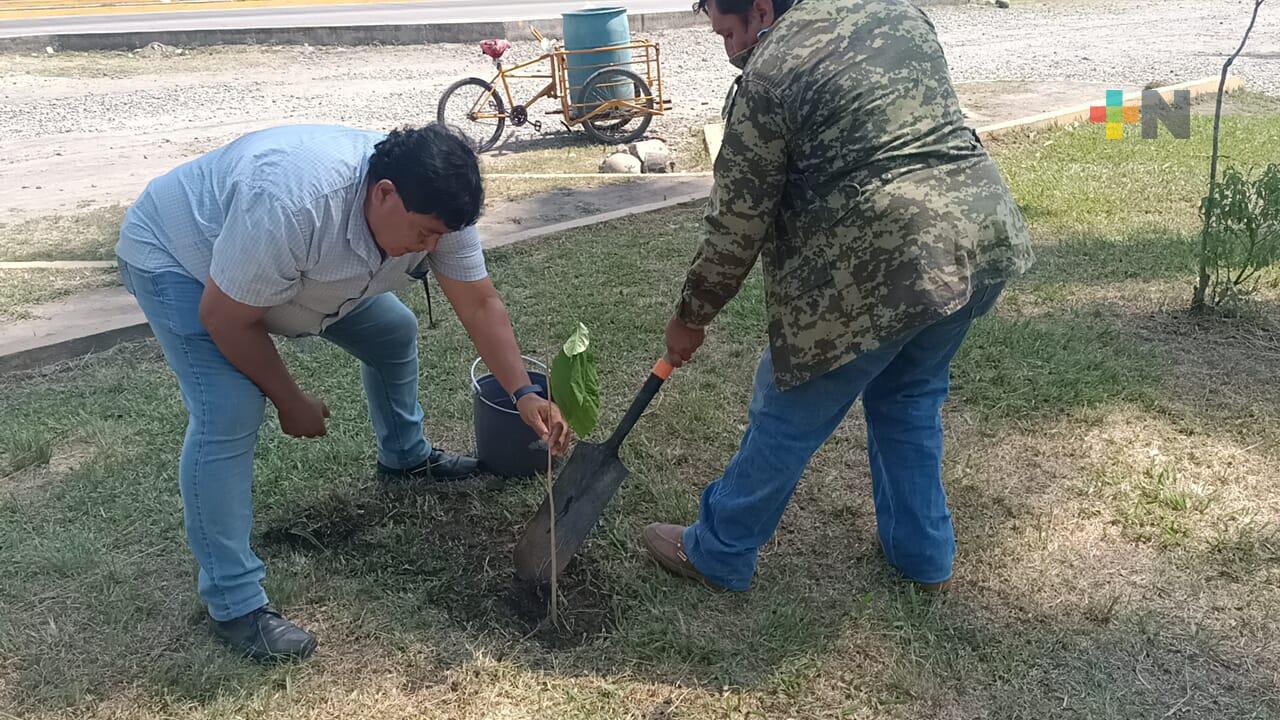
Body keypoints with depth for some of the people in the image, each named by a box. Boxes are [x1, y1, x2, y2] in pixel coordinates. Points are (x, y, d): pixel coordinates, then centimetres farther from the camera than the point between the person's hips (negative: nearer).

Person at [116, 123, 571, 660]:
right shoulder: (291, 203, -43)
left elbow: (480, 305, -13)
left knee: (394, 331, 8)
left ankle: (406, 457, 34)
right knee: (230, 414, -22)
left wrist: (524, 394, -22)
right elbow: (224, 320, -32)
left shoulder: (433, 207, -22)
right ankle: (234, 605, -12)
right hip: (176, 258, -7)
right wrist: (290, 401, -20)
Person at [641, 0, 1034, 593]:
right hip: (983, 236, 8)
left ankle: (716, 554, 28)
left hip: (876, 270, -7)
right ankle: (924, 553, 38)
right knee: (911, 395, 27)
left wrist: (692, 316, 8)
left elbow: (736, 223, -5)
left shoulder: (768, 74, -9)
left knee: (787, 417, 10)